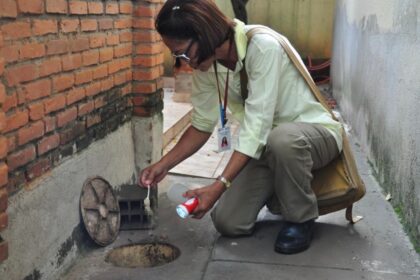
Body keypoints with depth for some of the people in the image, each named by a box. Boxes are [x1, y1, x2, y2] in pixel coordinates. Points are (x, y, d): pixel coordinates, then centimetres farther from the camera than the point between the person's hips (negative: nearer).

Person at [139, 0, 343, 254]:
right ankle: (283, 193, 21)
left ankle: (301, 218, -13)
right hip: (267, 145, 6)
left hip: (316, 132, -5)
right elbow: (203, 124, 1)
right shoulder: (206, 64, -9)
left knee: (282, 139, -41)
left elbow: (257, 125, -33)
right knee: (228, 223, -7)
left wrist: (220, 186, -36)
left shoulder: (263, 47, -30)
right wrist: (164, 165, -7)